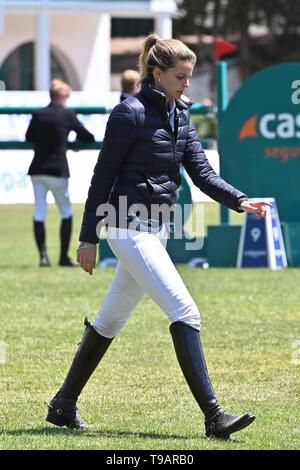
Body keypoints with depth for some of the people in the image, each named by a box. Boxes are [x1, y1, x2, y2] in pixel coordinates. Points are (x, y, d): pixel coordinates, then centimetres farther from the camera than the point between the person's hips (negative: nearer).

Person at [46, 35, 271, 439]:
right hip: (130, 228, -9)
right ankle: (213, 416, -17)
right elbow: (103, 177, -11)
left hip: (156, 230, 9)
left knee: (112, 319, 15)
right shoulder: (130, 113, -13)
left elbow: (201, 172, 7)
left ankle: (64, 405, 26)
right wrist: (89, 238, -10)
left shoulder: (179, 114, 11)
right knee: (185, 312, -15)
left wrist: (240, 201, -9)